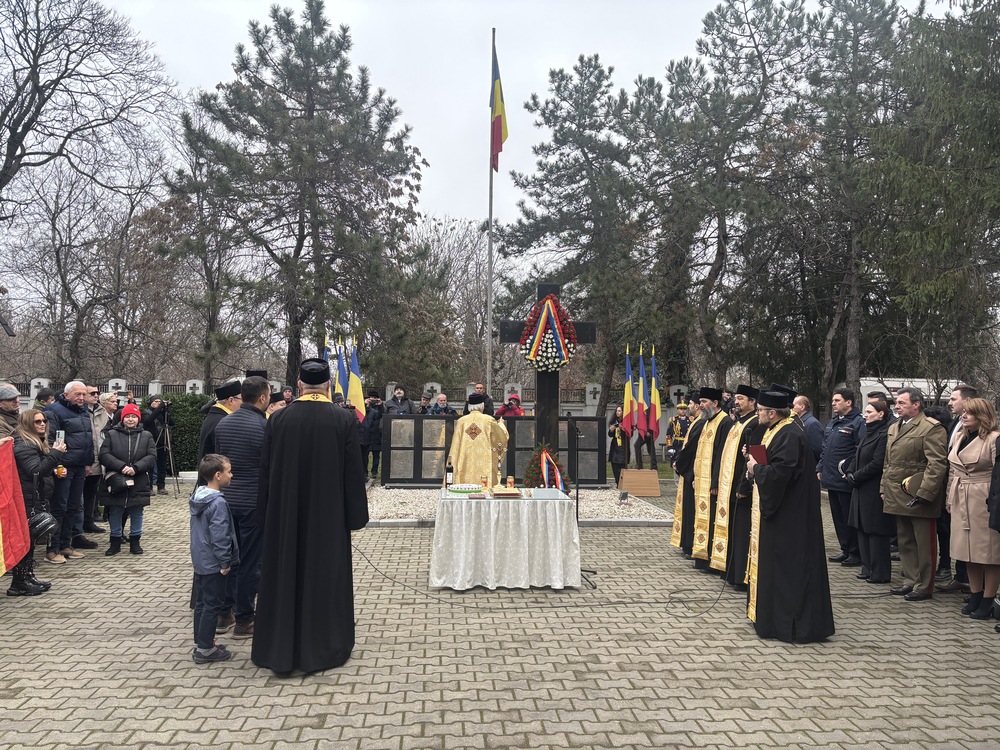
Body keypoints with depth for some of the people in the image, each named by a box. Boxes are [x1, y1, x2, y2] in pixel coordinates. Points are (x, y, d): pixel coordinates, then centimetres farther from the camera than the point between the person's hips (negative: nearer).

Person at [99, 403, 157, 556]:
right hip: (116, 482, 0)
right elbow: (104, 455, -7)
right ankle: (115, 541, 23)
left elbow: (151, 456, -4)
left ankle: (135, 541, 21)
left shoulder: (146, 436, 5)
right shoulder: (112, 434, 3)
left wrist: (135, 468, -18)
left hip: (138, 483, 1)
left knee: (137, 513, 9)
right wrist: (122, 466, -19)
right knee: (115, 513, 10)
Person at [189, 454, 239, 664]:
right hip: (213, 563, -9)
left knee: (202, 602, 17)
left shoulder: (197, 498, 6)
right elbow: (219, 536, -24)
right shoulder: (218, 503, -22)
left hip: (200, 560, 9)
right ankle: (205, 649, 8)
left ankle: (201, 643, 26)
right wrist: (225, 562, -15)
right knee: (213, 605, 1)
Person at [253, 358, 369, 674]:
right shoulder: (344, 421, -10)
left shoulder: (277, 420, -5)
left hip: (284, 515, 2)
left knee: (284, 574, 12)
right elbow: (353, 473, -7)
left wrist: (266, 516, 10)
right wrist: (354, 516, 2)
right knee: (324, 576, 10)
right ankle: (322, 649, 21)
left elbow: (265, 471, 1)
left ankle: (280, 649, 22)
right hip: (329, 515, -1)